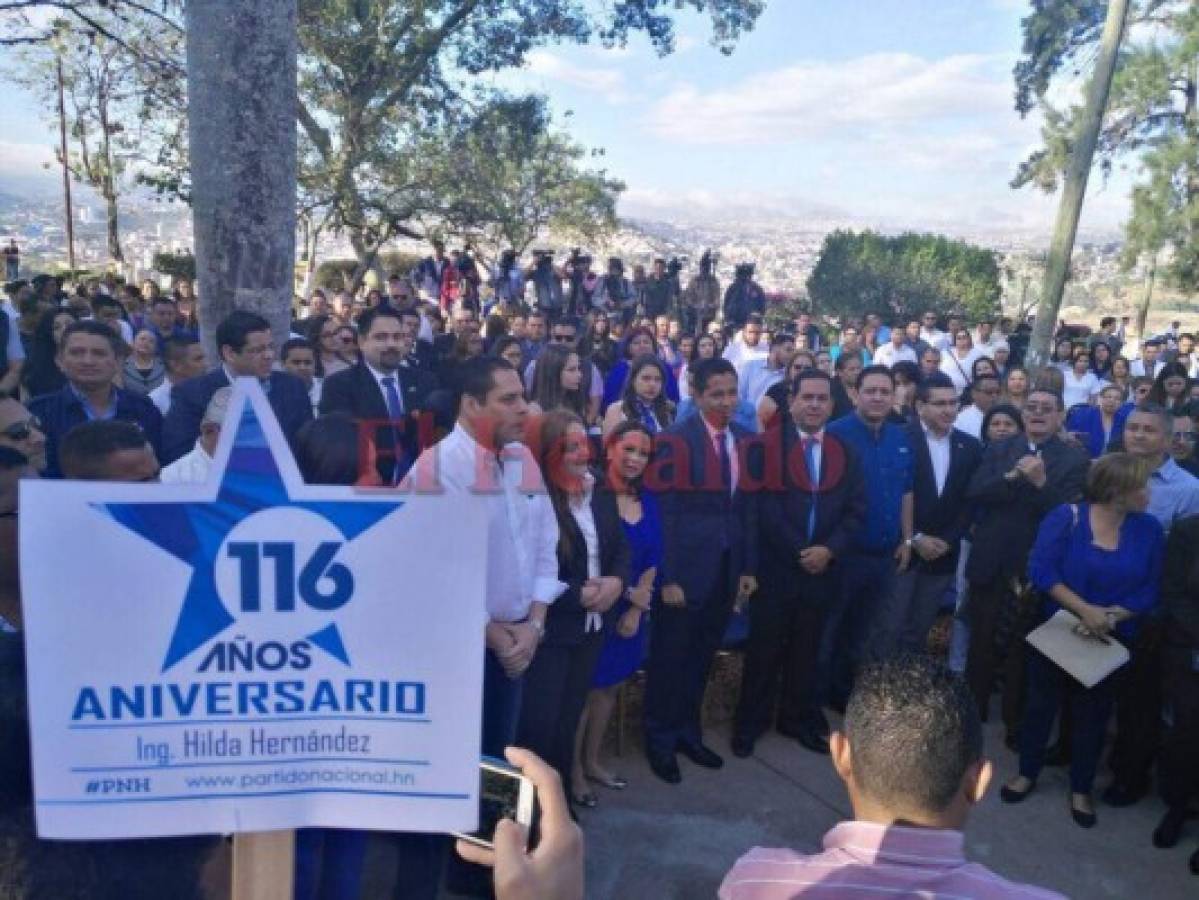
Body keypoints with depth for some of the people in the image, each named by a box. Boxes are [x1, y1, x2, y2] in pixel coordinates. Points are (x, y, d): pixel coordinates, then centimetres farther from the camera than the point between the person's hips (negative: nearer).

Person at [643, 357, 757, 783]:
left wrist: (748, 566, 9)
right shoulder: (677, 438, -12)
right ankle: (660, 741, 27)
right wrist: (668, 577, -14)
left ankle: (688, 732, 36)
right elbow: (666, 512, -13)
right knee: (670, 658, 9)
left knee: (702, 657, 18)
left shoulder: (744, 439, 5)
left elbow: (746, 508, 9)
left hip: (727, 567, 5)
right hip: (686, 567, -5)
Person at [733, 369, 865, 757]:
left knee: (806, 648, 15)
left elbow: (856, 508, 4)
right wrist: (798, 552, -14)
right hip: (776, 565, -4)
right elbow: (763, 504, -12)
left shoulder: (845, 452, 9)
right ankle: (751, 721, 20)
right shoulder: (768, 445, -6)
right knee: (765, 647, 5)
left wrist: (829, 549, -10)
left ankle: (801, 718, 29)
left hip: (824, 566, 4)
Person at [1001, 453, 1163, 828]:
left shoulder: (1149, 530, -5)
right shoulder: (1066, 517, -14)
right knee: (1040, 703, 11)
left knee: (1093, 713, 15)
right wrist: (1084, 610, -25)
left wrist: (1111, 616, -20)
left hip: (1110, 640, 2)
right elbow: (1041, 570, -18)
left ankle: (1081, 789, 32)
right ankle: (1027, 773, 31)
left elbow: (1150, 590, -5)